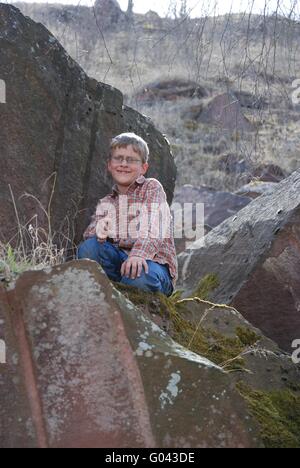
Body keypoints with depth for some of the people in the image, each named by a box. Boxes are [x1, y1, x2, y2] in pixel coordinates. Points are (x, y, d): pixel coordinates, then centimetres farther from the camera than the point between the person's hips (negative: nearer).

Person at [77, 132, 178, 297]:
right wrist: (98, 232, -24)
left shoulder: (152, 188, 2)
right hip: (118, 261, 4)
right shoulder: (105, 204, 18)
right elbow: (89, 233, 1)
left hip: (152, 263, -4)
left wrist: (138, 254, -33)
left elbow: (154, 231, -15)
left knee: (138, 276, -38)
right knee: (87, 247, -20)